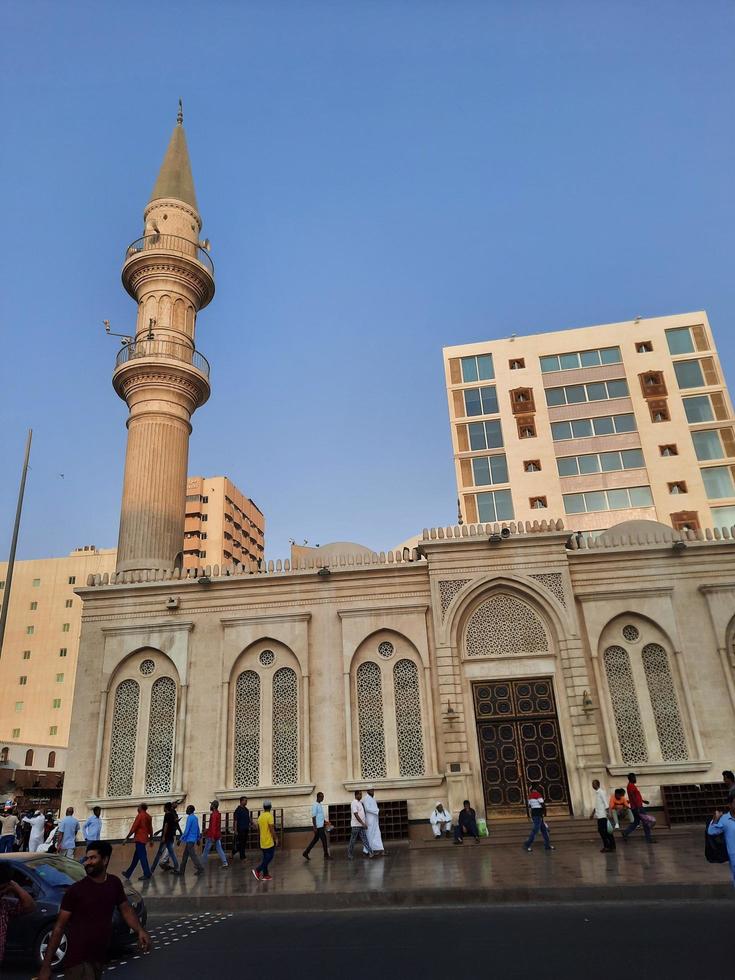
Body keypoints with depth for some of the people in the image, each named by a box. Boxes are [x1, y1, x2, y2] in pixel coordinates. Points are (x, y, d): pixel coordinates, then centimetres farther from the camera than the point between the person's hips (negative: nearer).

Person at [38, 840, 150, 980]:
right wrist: (46, 965, -14)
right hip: (78, 959, -5)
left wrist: (140, 931, -7)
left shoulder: (115, 884, 1)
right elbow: (59, 927, -10)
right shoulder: (75, 890, -13)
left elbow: (126, 909, 10)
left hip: (100, 958, 5)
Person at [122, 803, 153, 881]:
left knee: (142, 857, -4)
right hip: (145, 839, 8)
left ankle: (147, 874, -3)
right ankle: (128, 873, 22)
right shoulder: (148, 816, 11)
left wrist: (127, 838, -8)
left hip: (139, 839, -8)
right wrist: (151, 839, 20)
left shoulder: (140, 815, -12)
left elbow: (134, 828, -14)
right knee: (136, 857, 14)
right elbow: (150, 828, 14)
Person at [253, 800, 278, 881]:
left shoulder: (260, 816, 6)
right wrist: (276, 839, -10)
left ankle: (265, 875, 14)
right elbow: (272, 829, -19)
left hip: (263, 841, 8)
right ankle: (257, 870, -10)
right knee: (269, 858, -1)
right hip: (269, 841, -8)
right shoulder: (269, 816, -16)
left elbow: (258, 829, 14)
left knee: (266, 858, 14)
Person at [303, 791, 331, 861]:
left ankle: (306, 852, 18)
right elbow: (313, 817, -17)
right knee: (324, 840, -3)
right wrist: (315, 827, -20)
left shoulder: (321, 805, 14)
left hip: (321, 826, 9)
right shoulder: (315, 805, -15)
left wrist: (325, 822, 13)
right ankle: (326, 855, 5)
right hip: (318, 826, -9)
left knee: (315, 840, 13)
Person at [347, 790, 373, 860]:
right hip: (355, 825, -8)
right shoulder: (354, 803, -16)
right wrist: (363, 823, -24)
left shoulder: (360, 802, 12)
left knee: (364, 839, 3)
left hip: (361, 825, 8)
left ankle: (370, 852, -1)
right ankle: (349, 854, 12)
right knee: (352, 841, 2)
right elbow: (356, 815, -22)